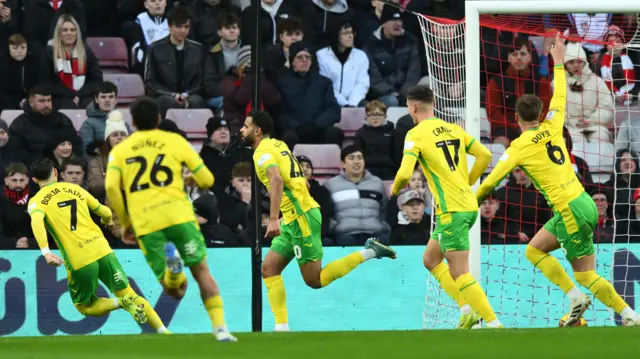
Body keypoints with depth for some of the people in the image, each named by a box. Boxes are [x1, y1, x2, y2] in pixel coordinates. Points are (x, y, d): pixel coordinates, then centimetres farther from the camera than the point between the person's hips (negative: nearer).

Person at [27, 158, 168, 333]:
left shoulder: (36, 201, 4)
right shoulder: (75, 189, 15)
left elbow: (36, 222, -19)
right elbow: (106, 213, 21)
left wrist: (45, 252, -29)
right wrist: (106, 221, 45)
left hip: (78, 261, -3)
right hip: (102, 250, 3)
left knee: (84, 307, 17)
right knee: (131, 295, 12)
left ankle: (121, 302, -8)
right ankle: (164, 332, 1)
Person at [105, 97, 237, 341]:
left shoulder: (120, 150, 17)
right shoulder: (174, 141, 14)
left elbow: (111, 187, 0)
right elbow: (207, 179, 12)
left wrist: (125, 223, 9)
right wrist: (190, 180, 34)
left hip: (145, 222, 1)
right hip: (178, 214, -1)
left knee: (174, 291, 6)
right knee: (201, 270, 8)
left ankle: (171, 268, -29)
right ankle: (220, 327, -8)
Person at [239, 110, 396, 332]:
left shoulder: (263, 151, -11)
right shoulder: (277, 145, 16)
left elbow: (276, 179, -30)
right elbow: (299, 179, 25)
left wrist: (273, 219, -37)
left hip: (300, 217, -10)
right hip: (293, 219, 10)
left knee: (315, 280, -6)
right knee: (269, 269, 5)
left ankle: (368, 253, -4)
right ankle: (281, 327, 1)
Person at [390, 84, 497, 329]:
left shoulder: (416, 135, -7)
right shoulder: (454, 129, 12)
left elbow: (405, 173, -16)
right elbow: (484, 155, 9)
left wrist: (395, 188, 6)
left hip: (451, 210, -8)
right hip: (468, 204, 8)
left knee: (460, 273, -7)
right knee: (431, 259, 21)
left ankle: (494, 324, -14)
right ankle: (468, 310, 12)